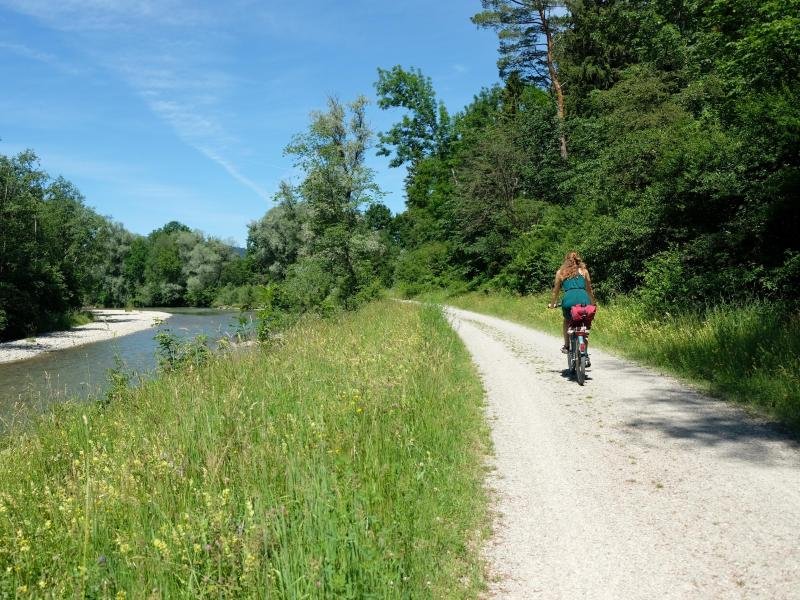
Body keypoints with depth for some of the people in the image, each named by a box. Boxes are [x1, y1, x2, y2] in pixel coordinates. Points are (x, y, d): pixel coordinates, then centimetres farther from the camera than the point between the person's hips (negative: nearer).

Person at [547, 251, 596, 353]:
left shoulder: (560, 272, 20)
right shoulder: (584, 270, 21)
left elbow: (556, 291, 24)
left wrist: (552, 304, 38)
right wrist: (593, 303, 39)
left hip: (569, 299, 0)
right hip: (584, 299, 0)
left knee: (567, 321, 28)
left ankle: (566, 346, 25)